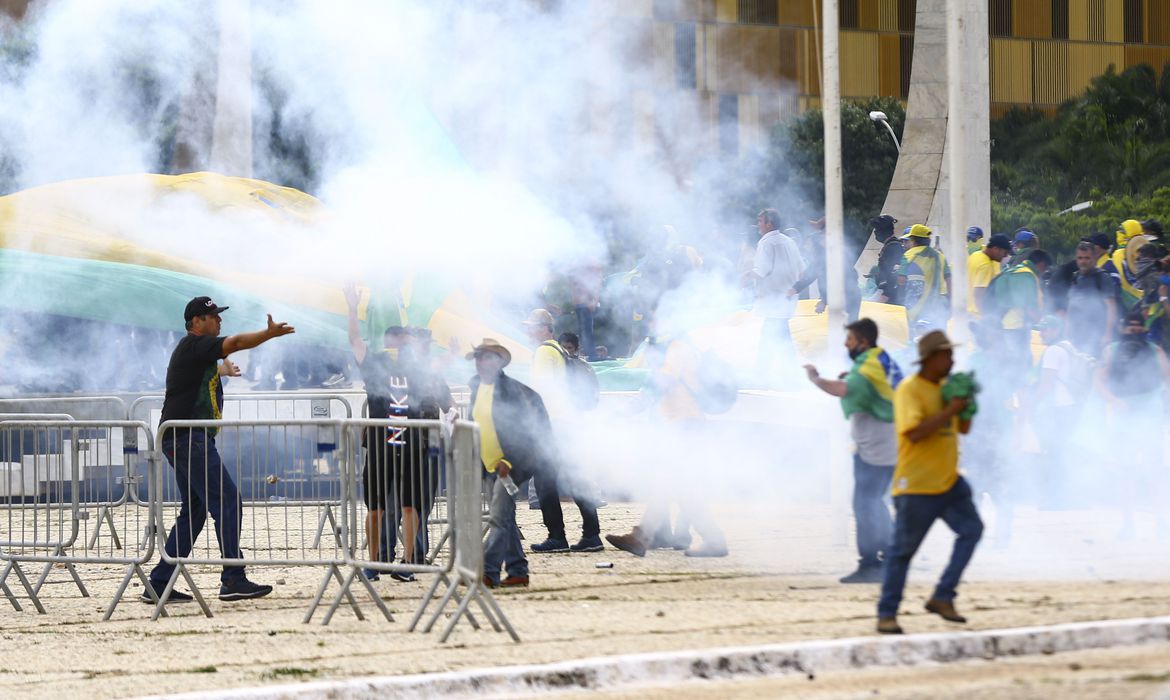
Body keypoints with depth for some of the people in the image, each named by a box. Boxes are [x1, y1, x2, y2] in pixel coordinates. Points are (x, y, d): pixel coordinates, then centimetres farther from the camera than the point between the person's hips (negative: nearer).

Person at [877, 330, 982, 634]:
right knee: (903, 549, -1)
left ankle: (942, 597, 4)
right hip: (916, 485, -7)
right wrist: (950, 410, -24)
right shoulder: (909, 390, -13)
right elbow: (914, 432, -25)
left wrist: (967, 402, -1)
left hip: (948, 482, 8)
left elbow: (963, 428, 18)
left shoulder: (945, 387, 11)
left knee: (972, 529, -2)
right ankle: (886, 614, 7)